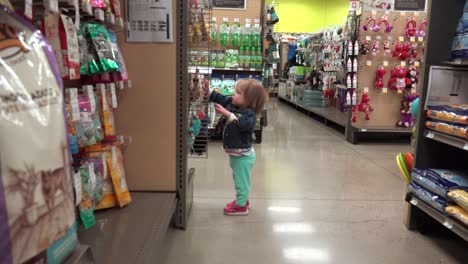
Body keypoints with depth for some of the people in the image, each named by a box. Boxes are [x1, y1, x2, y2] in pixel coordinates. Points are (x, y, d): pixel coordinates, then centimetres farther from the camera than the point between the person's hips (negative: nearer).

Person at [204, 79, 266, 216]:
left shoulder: (249, 114, -25)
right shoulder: (233, 105, 1)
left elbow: (242, 123, -44)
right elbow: (221, 99, 7)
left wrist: (228, 114, -51)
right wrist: (208, 91, -2)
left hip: (243, 155, -9)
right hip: (235, 153, 9)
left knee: (241, 181, 5)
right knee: (239, 179, 24)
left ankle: (241, 206, 20)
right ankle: (242, 200, 42)